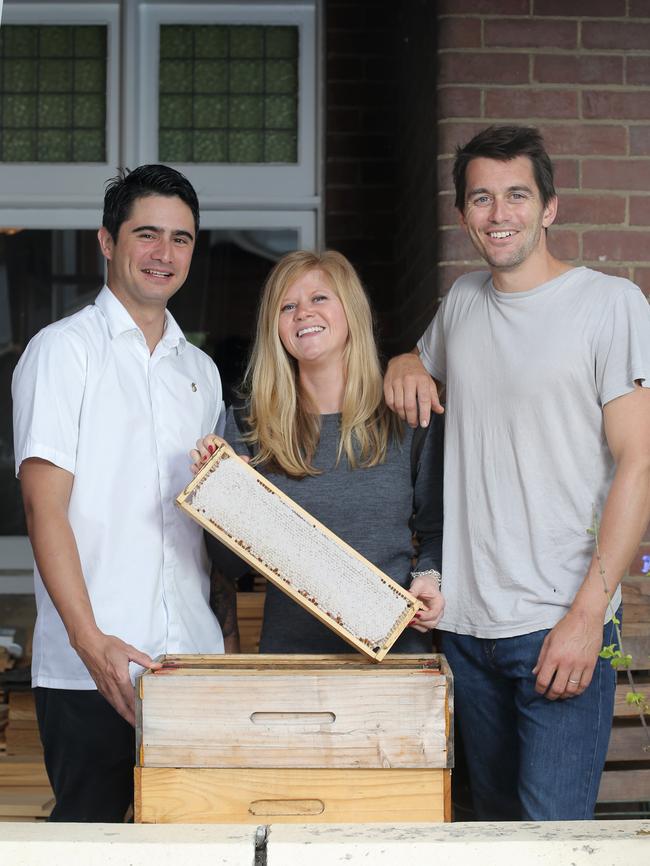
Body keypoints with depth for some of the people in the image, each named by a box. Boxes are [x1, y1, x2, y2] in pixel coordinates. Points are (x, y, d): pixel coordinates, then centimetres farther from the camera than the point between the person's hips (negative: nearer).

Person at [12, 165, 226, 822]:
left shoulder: (199, 369, 17)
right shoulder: (63, 349, -2)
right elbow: (45, 504, -11)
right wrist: (92, 640, -18)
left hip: (195, 657, 5)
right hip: (88, 666, -5)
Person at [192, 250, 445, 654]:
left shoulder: (409, 420, 2)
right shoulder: (248, 427, 3)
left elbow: (437, 531, 12)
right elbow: (233, 567, 3)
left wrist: (429, 577, -7)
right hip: (289, 648, 1)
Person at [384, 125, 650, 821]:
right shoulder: (462, 301, 12)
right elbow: (422, 363, 34)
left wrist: (588, 614, -17)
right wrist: (404, 368, 7)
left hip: (561, 626, -6)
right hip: (465, 622, 6)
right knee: (495, 821, 15)